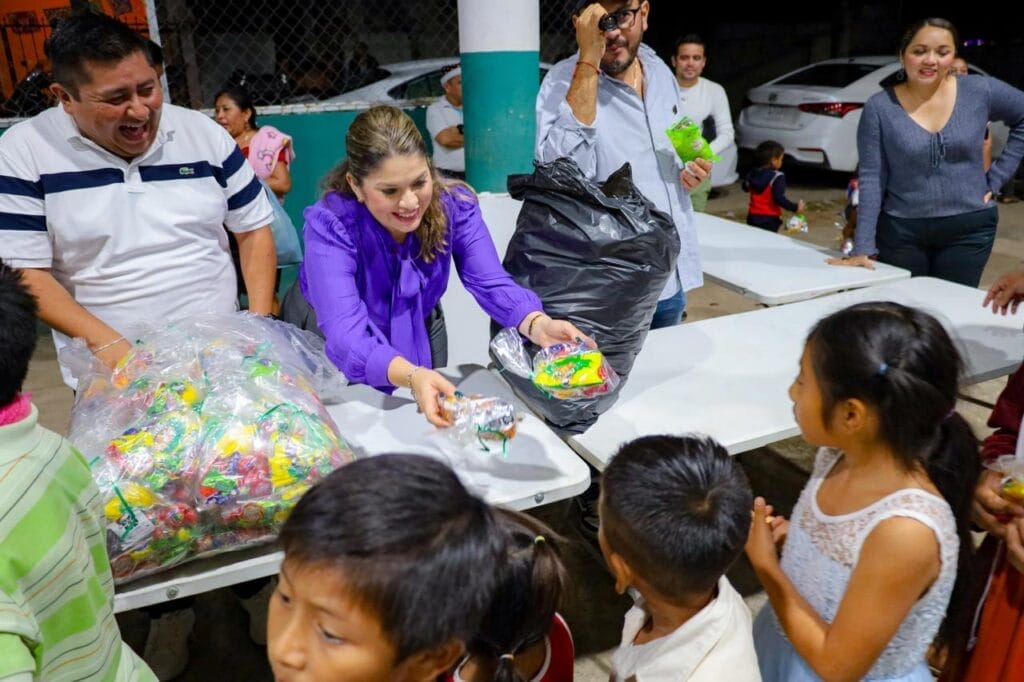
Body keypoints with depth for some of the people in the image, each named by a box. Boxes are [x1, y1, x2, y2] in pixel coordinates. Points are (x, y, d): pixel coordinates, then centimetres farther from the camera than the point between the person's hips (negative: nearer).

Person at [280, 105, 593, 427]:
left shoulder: (455, 205, -23)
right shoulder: (329, 225, -34)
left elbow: (492, 284, -28)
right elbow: (346, 336, -45)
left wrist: (539, 326, -50)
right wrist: (411, 376, -64)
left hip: (418, 333, 3)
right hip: (327, 343, -3)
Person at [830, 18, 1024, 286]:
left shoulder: (980, 92, -3)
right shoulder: (880, 106, -7)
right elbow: (871, 178, -9)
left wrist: (996, 178, 3)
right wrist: (863, 248, -15)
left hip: (969, 229, 1)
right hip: (900, 231, -1)